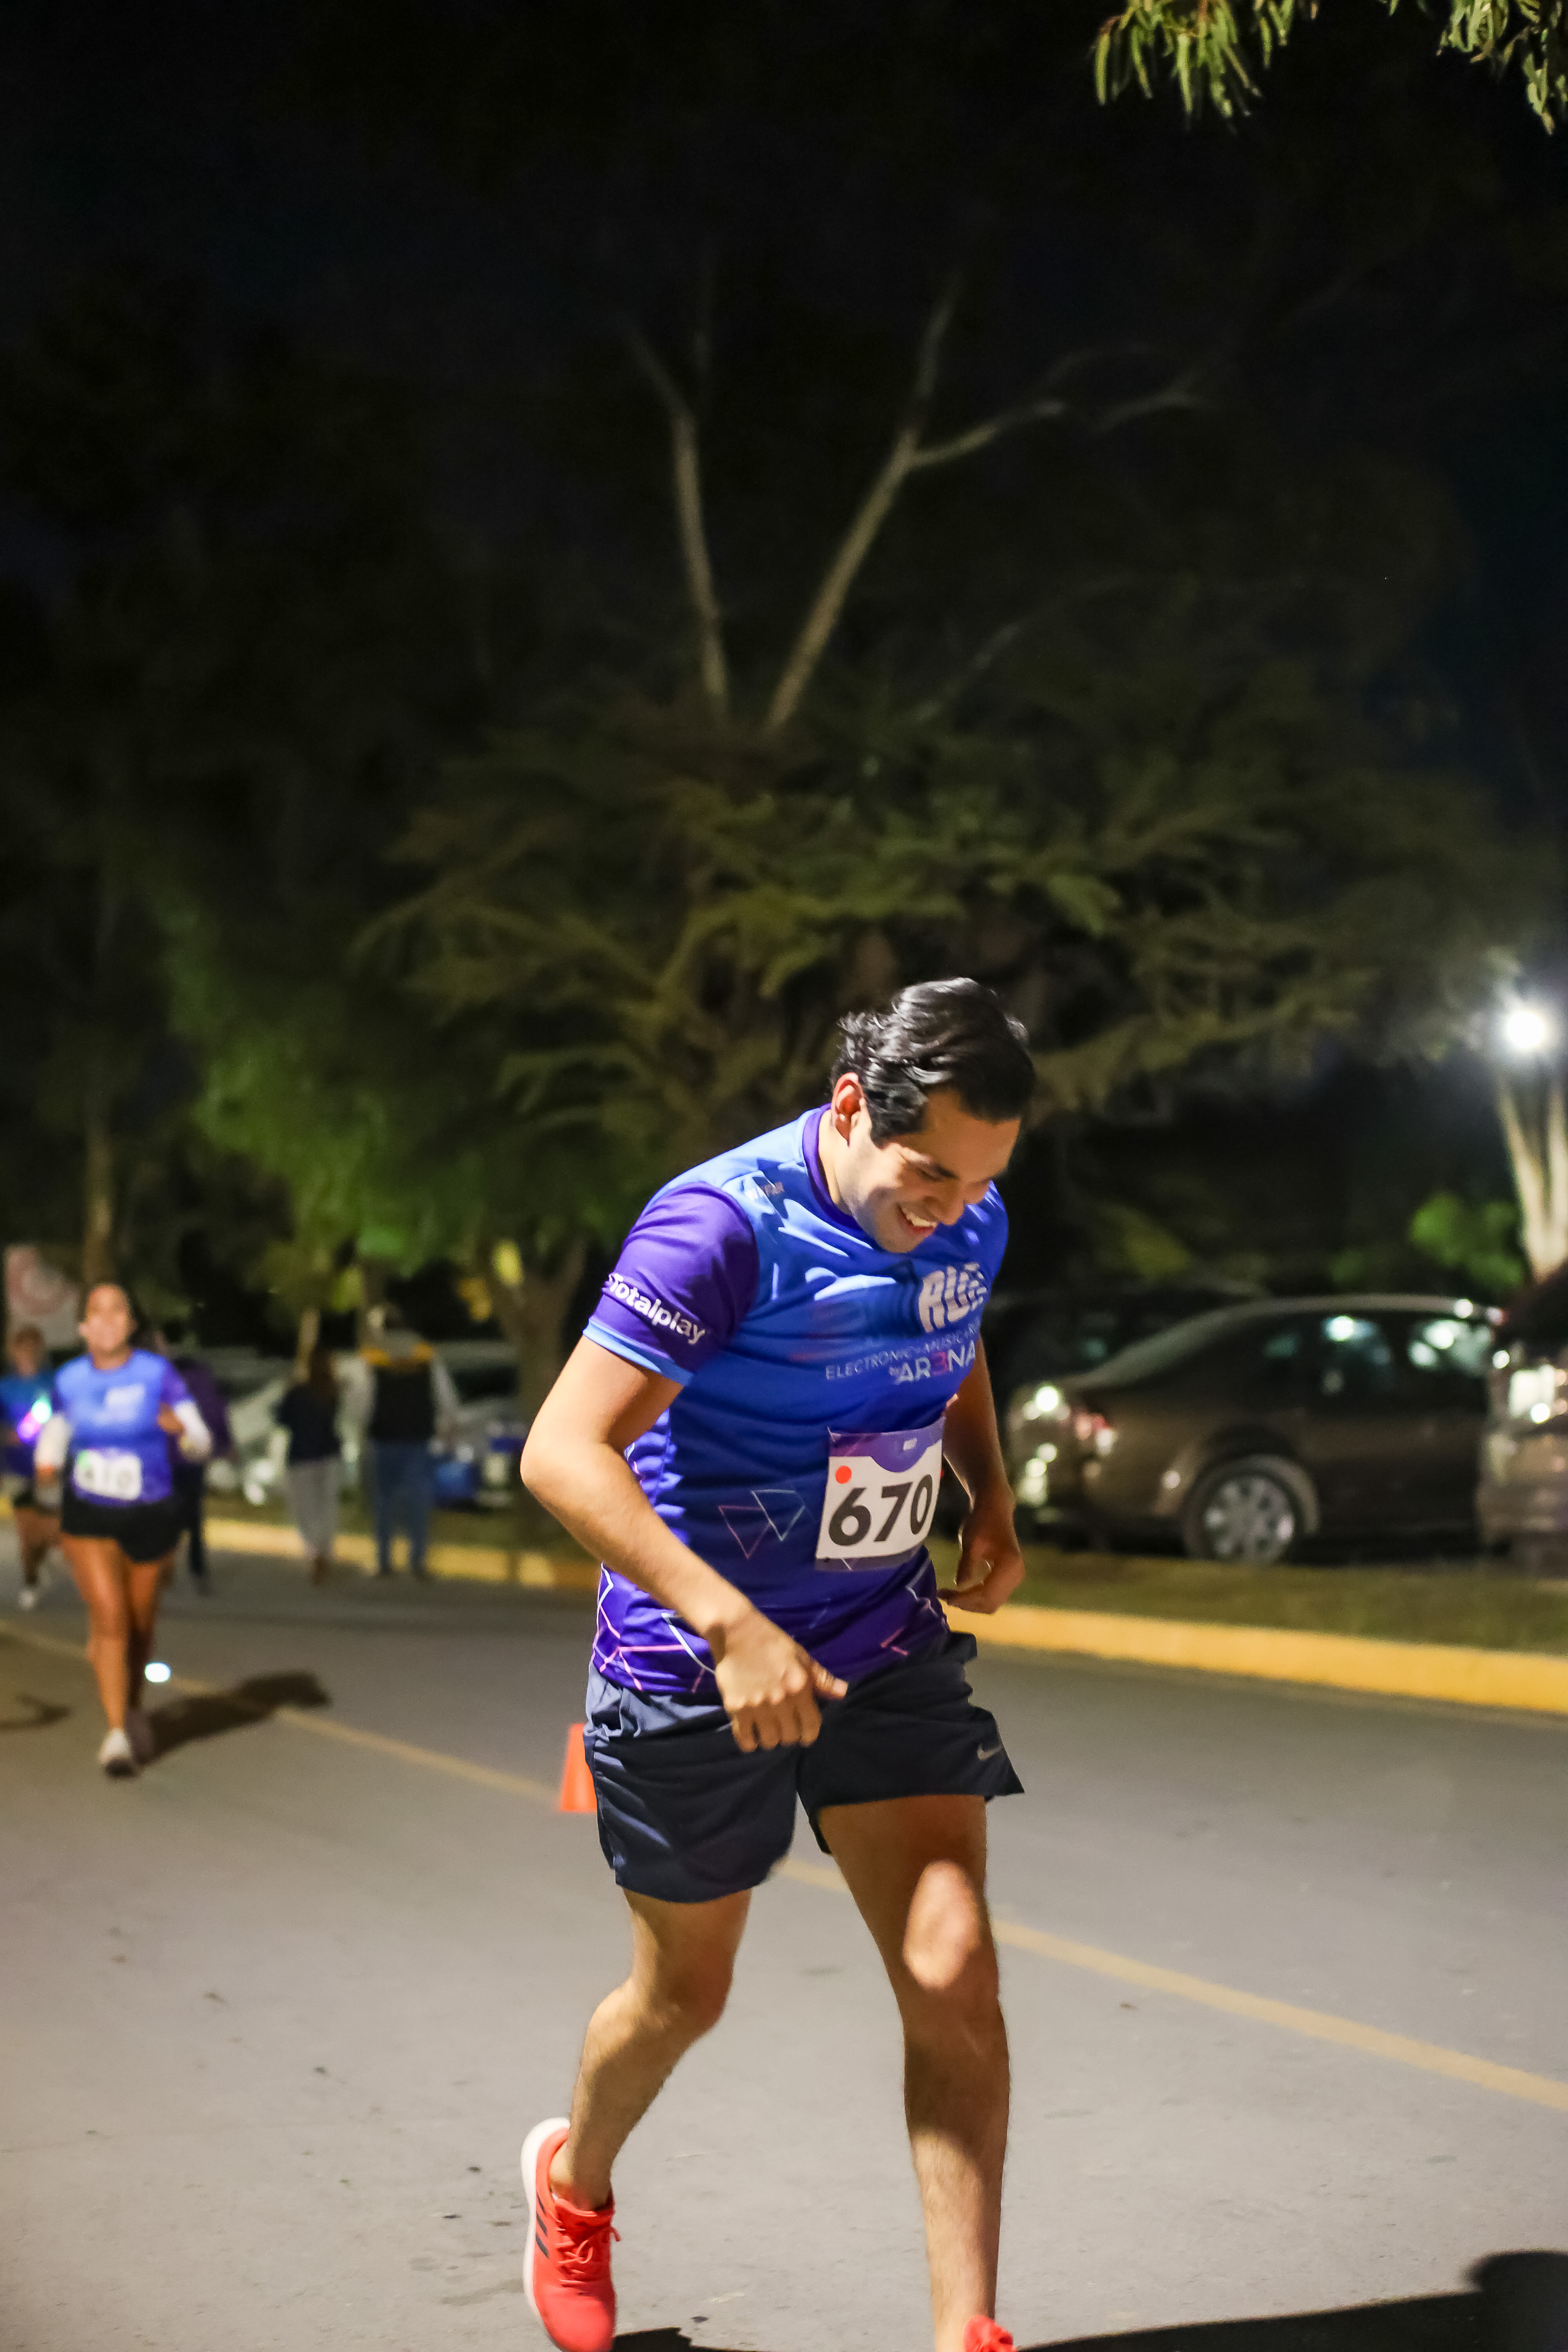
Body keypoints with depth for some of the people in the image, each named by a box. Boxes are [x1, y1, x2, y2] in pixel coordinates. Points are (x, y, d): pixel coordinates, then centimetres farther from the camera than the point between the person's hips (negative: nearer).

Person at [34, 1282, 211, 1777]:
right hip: (88, 1518, 0)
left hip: (151, 1518, 0)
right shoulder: (69, 1380, -4)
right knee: (111, 1620, -16)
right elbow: (57, 1429, 14)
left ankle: (133, 1706, 43)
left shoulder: (158, 1374, -11)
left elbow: (202, 1446, -11)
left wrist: (180, 1428, -33)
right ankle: (117, 1736, -13)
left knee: (140, 1624, 15)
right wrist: (47, 1463, -7)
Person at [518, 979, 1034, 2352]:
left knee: (954, 1975, -10)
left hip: (888, 1649, 5)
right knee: (684, 1995, 13)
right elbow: (563, 1452, -28)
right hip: (695, 1667, -4)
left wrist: (991, 1504, 3)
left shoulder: (970, 1223, -3)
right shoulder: (723, 1226, -24)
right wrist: (735, 1629, -35)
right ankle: (575, 2180, 46)